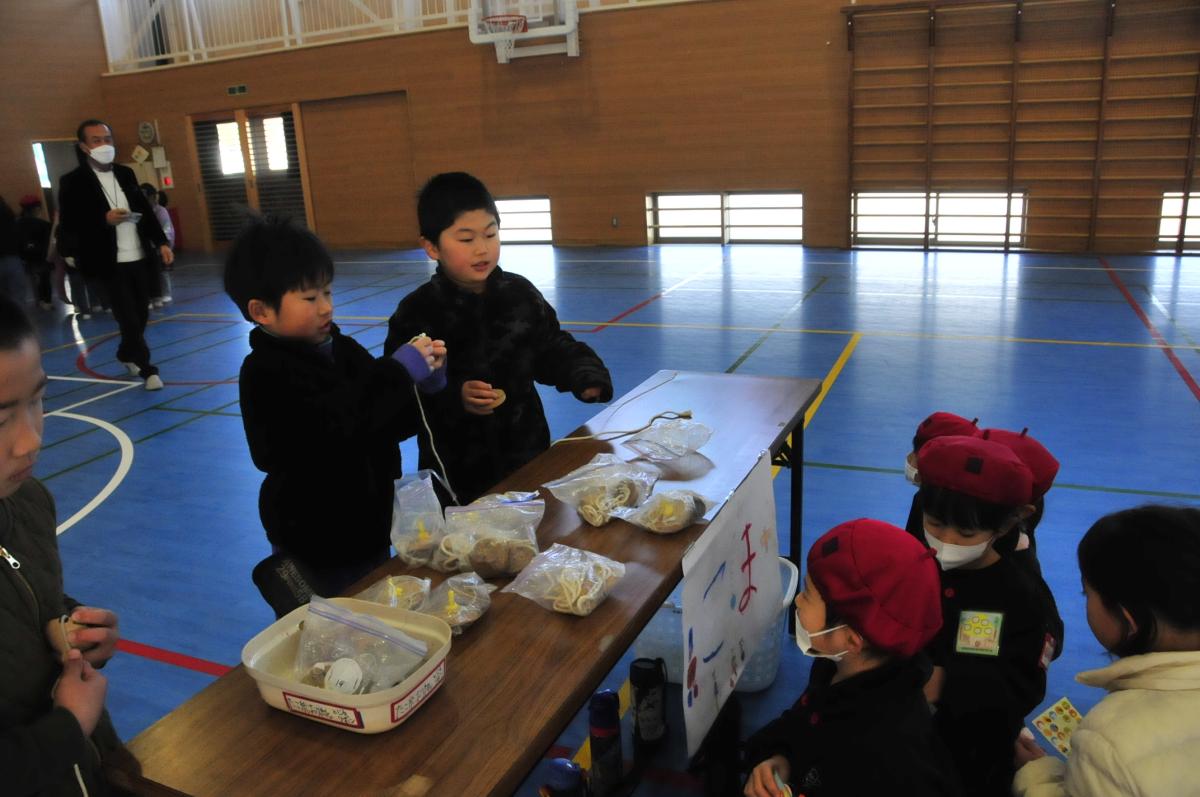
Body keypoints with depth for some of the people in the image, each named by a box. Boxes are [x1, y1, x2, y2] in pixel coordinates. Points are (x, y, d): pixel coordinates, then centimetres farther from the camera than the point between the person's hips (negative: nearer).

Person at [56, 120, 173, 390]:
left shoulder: (125, 173, 12)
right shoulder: (73, 182, -5)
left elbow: (145, 210, 15)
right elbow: (68, 226, -8)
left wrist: (162, 242, 6)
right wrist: (104, 219, -19)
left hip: (139, 258, 5)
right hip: (110, 264, -5)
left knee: (141, 314, 15)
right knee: (128, 318, -4)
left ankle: (127, 354, 38)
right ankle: (146, 367, 9)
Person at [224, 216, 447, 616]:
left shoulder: (344, 350, 2)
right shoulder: (265, 373, -17)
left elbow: (392, 424, 6)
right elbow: (336, 427, -32)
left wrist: (425, 384, -13)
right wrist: (399, 373, -32)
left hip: (369, 526, 6)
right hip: (316, 543, -6)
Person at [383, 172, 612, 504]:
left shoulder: (521, 294, -2)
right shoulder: (415, 313, -12)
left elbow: (552, 351, 8)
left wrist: (583, 374, -9)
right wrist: (453, 399, -27)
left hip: (527, 453, 3)